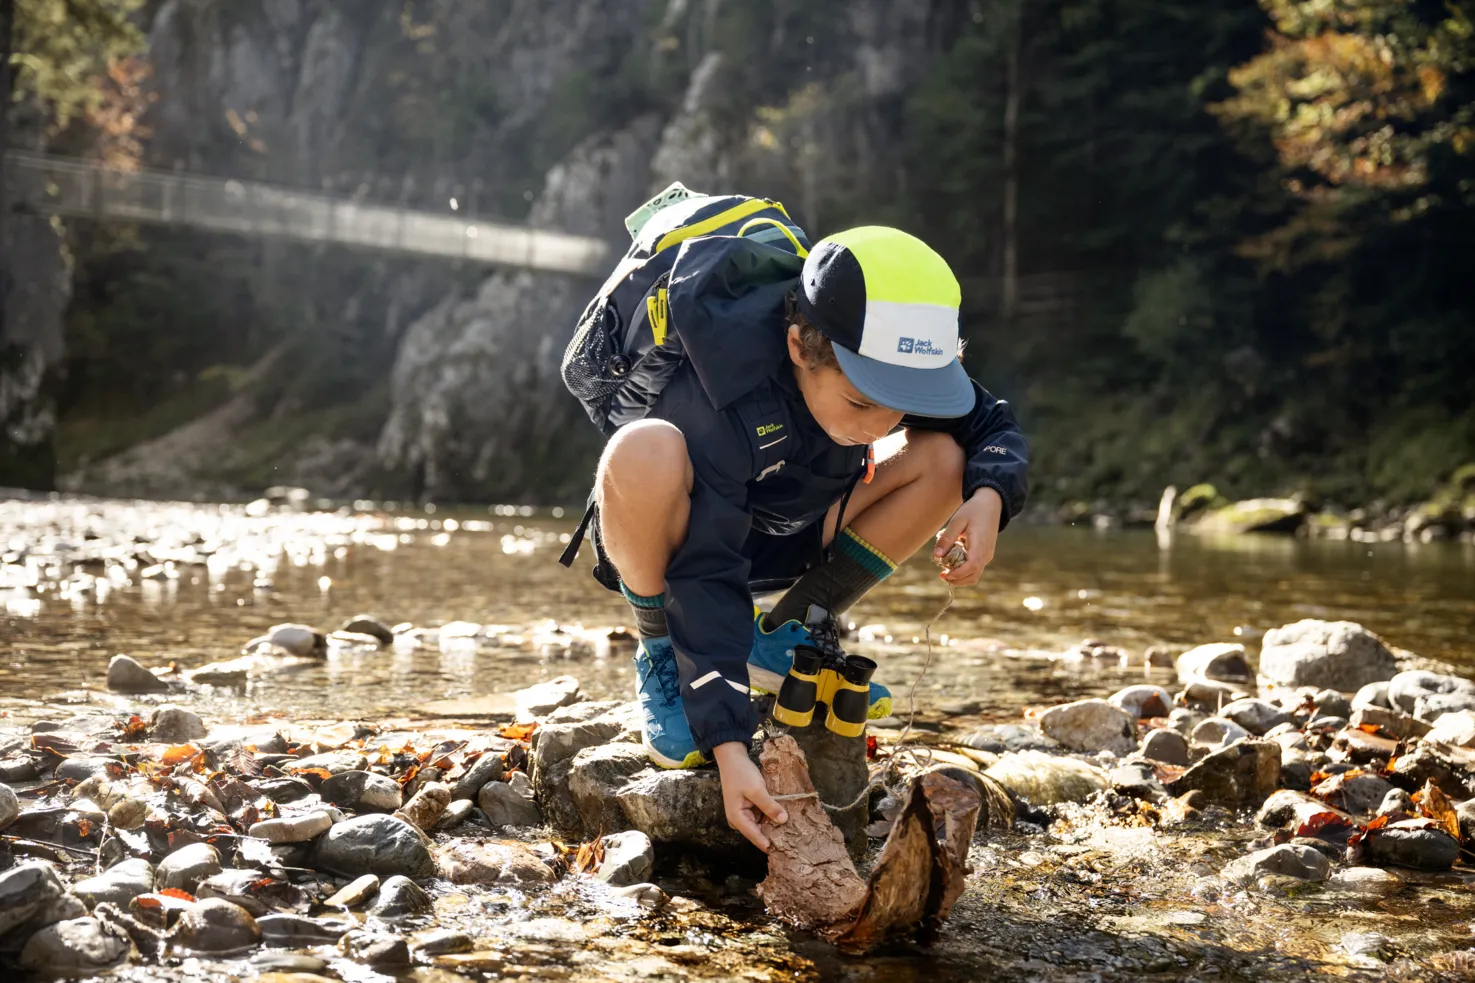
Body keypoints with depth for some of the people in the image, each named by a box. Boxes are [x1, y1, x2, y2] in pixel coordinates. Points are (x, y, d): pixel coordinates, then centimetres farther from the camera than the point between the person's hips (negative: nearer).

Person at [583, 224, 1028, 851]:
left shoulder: (885, 359, -20)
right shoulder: (716, 403, -37)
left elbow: (992, 427, -6)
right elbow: (706, 578, -38)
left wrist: (989, 496, -31)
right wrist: (727, 746, -43)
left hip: (781, 539, 6)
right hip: (676, 538, -6)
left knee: (944, 459, -14)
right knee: (645, 453, -40)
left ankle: (784, 640, -1)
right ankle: (662, 658, -14)